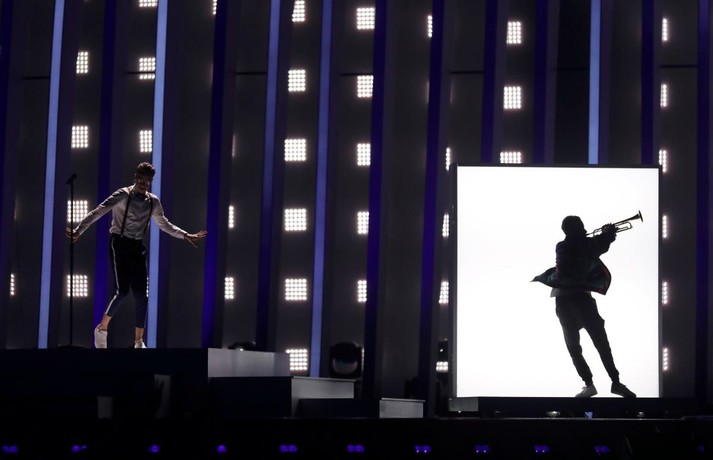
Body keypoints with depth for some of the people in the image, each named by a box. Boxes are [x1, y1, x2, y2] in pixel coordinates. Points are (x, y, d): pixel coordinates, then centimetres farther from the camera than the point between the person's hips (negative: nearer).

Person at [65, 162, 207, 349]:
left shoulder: (153, 202, 9)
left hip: (137, 247, 5)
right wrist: (79, 230, -27)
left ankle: (139, 342, 8)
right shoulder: (123, 195, -8)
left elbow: (164, 225, 25)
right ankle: (102, 329, 4)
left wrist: (185, 235, 22)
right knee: (122, 291, -18)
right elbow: (97, 212, -16)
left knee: (142, 296, -1)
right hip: (119, 244, -5)